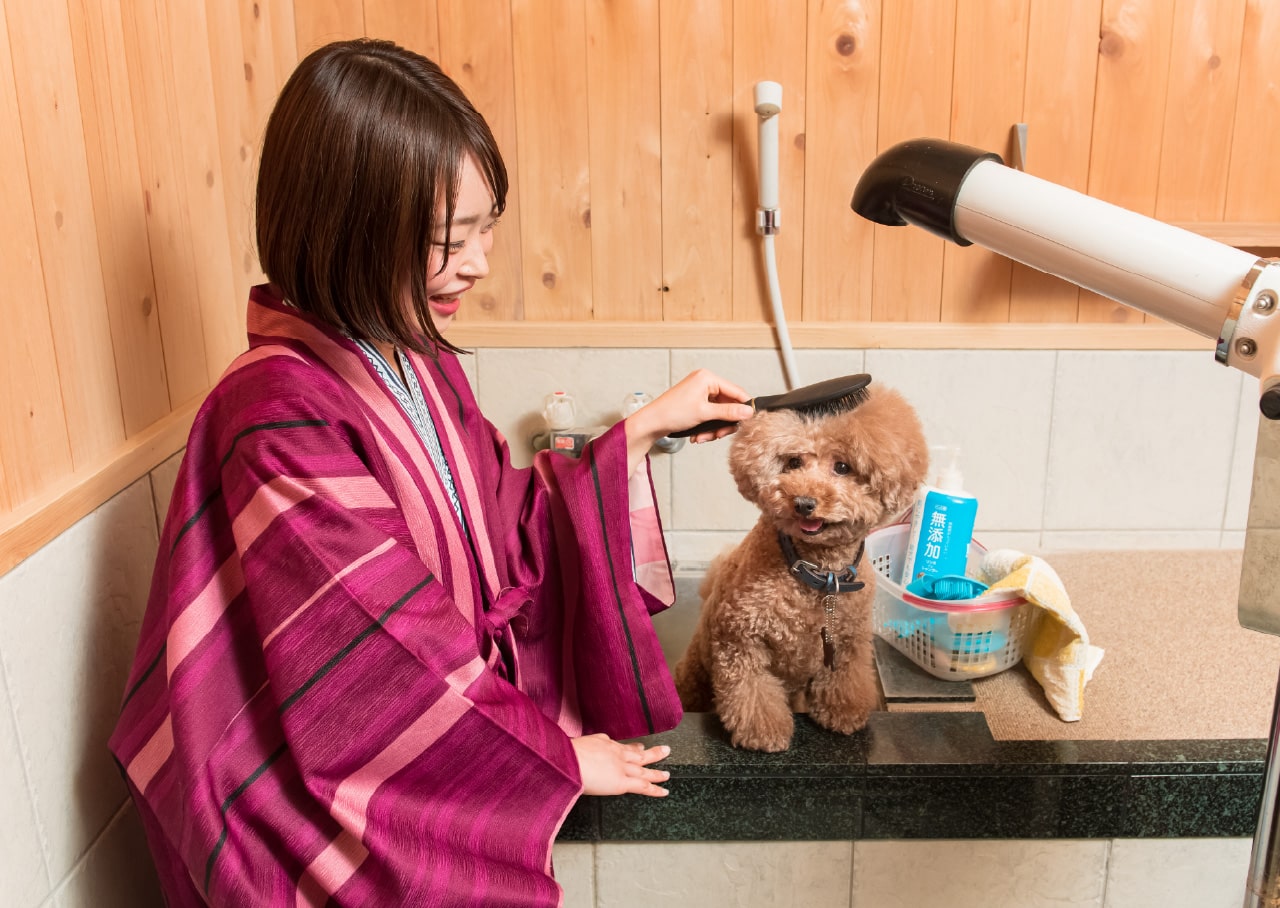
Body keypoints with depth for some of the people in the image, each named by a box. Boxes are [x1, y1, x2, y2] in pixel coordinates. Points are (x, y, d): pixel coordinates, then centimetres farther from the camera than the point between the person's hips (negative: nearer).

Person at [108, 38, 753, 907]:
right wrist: (556, 756, -13)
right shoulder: (280, 419, -28)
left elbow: (506, 535, 3)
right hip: (351, 816, -7)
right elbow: (385, 650, -24)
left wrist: (641, 432, -1)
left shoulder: (425, 365, -2)